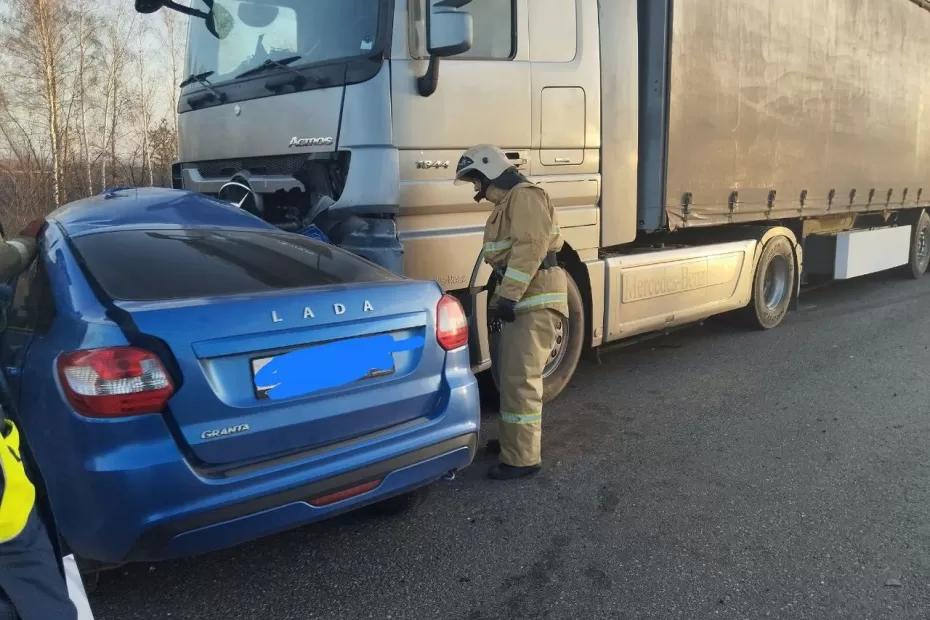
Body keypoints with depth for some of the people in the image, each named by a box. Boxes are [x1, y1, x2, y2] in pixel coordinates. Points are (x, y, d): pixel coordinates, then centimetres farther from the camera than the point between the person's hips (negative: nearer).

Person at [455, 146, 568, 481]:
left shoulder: (525, 195, -11)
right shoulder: (508, 202, 23)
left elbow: (530, 248, -23)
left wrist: (508, 295, -26)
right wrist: (503, 296, 18)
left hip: (535, 301, -11)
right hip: (524, 300, 11)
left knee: (520, 379, -10)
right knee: (511, 375, 19)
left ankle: (522, 458, -3)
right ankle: (516, 438, 33)